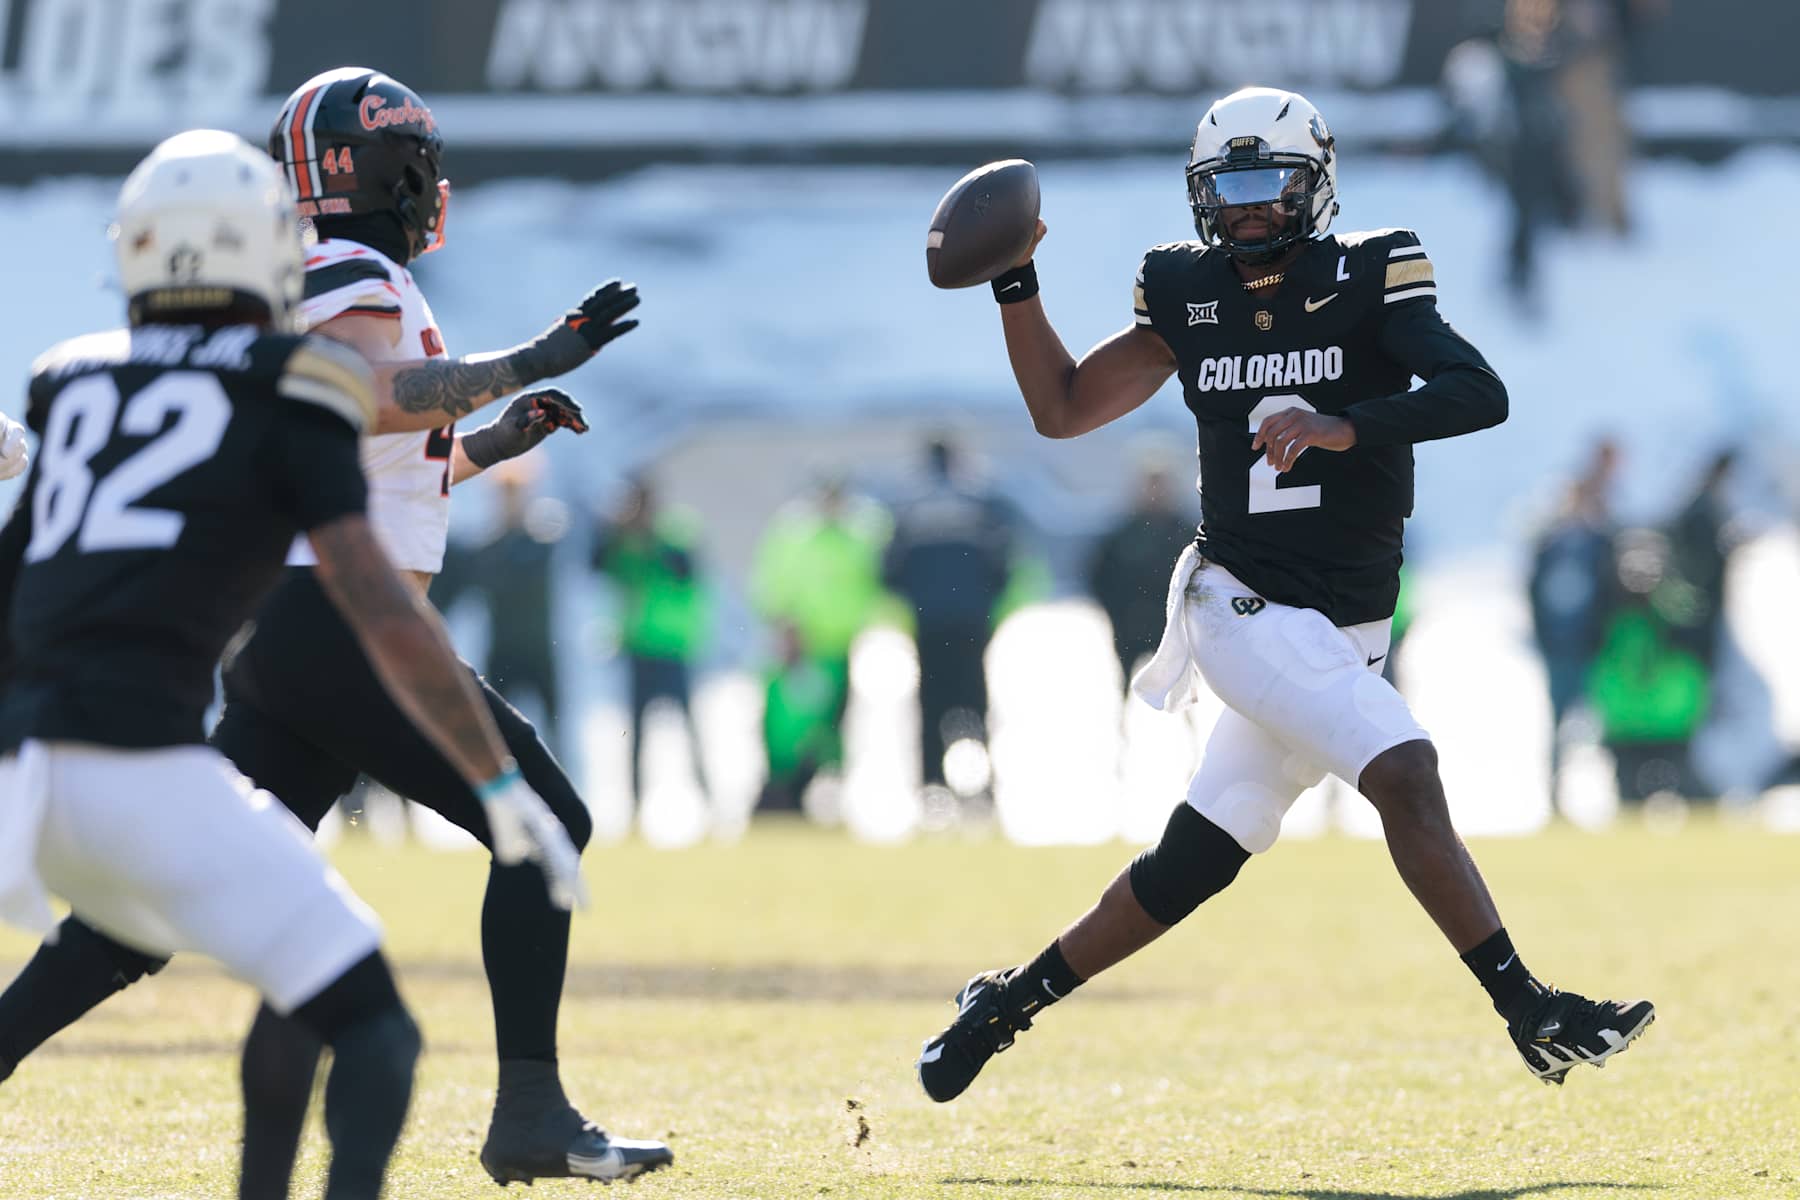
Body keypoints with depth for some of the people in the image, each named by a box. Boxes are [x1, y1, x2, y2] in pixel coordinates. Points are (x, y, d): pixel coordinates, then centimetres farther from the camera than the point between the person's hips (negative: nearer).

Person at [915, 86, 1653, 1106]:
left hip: (1345, 634, 1)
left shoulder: (1368, 282, -3)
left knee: (1190, 867, 5)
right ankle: (1532, 1013, -20)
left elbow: (1481, 394, -17)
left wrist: (1344, 427, -29)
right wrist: (1016, 282, 3)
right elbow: (1063, 409, 14)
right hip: (1247, 608, -1)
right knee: (1404, 774, -22)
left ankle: (1011, 1000, 23)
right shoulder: (1188, 297, 5)